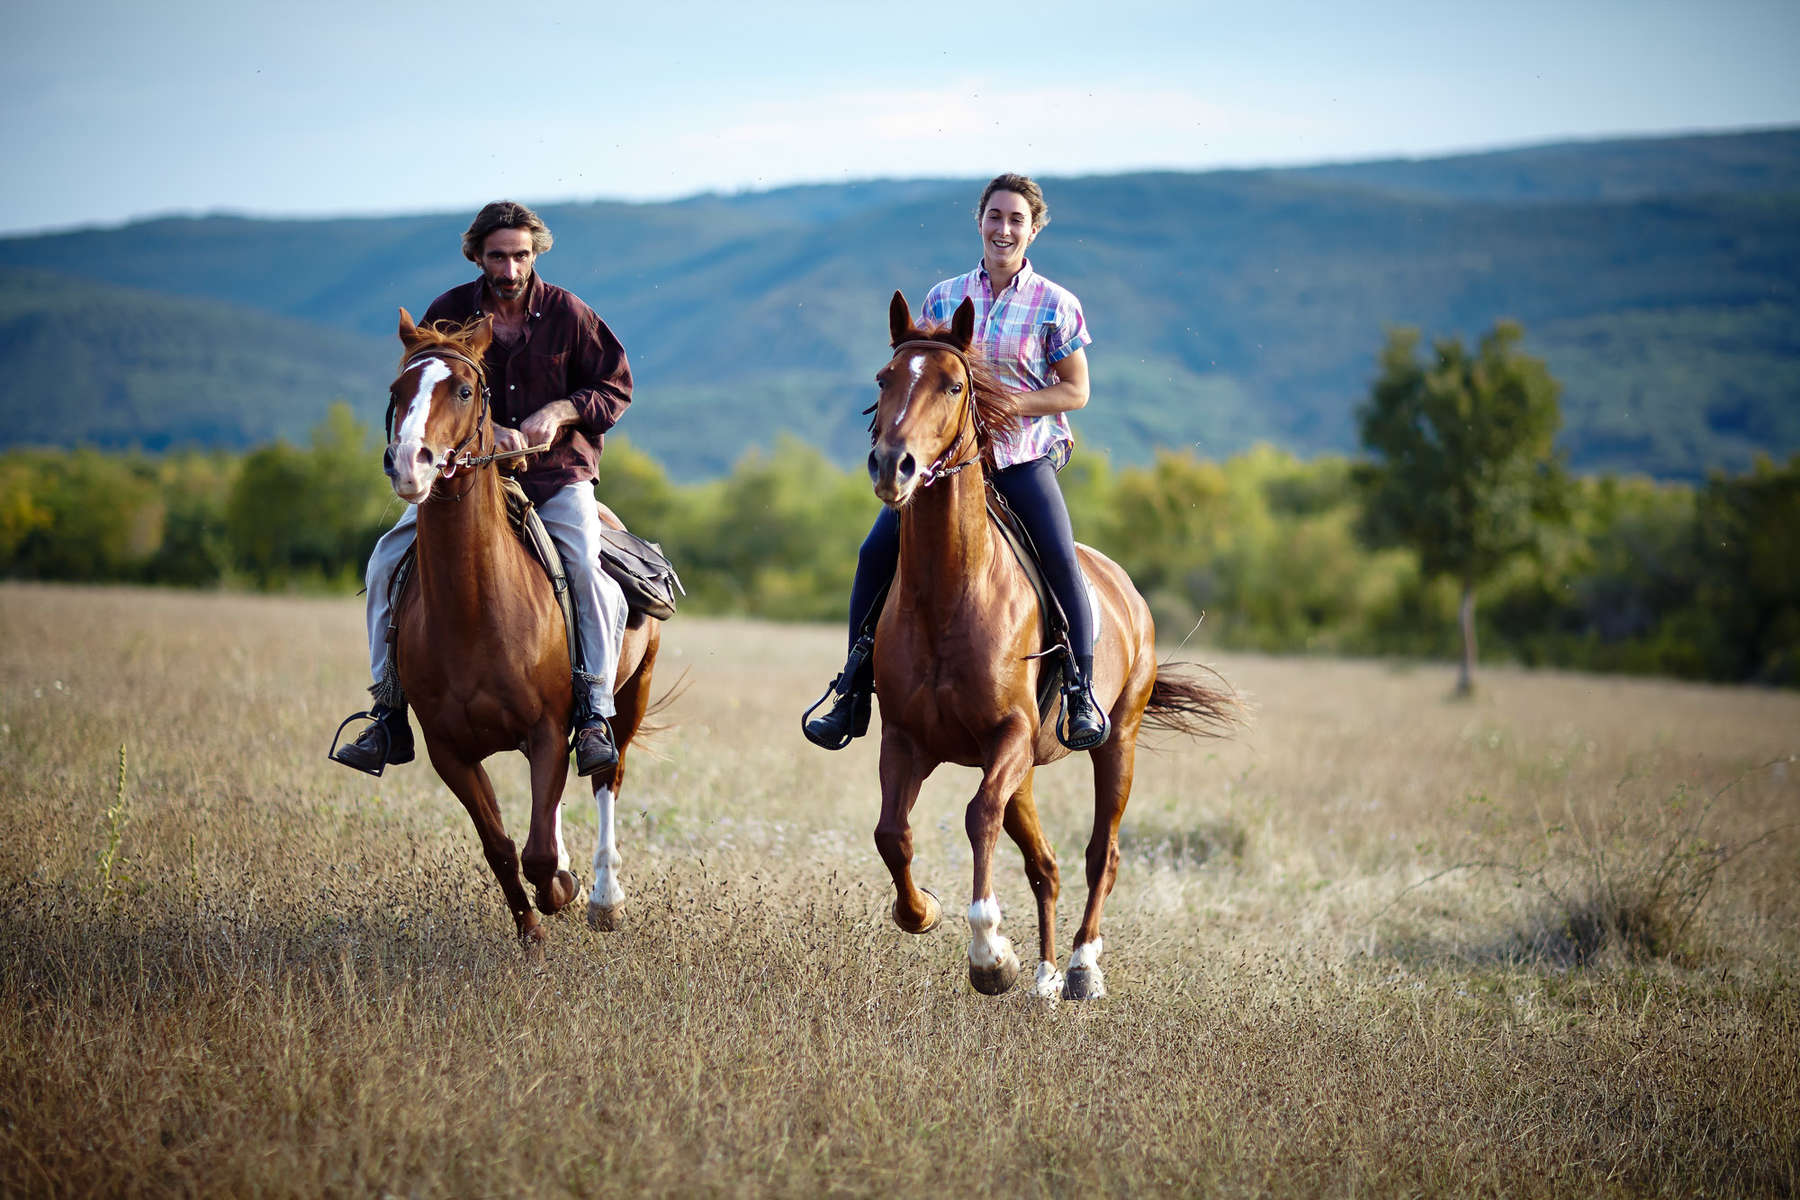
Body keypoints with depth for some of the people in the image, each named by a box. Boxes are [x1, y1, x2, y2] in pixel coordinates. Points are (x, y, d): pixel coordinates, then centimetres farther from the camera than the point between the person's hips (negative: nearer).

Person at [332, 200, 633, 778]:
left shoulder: (567, 313, -3)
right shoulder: (448, 313, -2)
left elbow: (616, 387, 3)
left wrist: (559, 411, -16)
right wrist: (487, 430, -19)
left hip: (557, 475, -1)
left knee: (587, 572, -28)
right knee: (388, 562, -14)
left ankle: (594, 713, -16)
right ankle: (389, 716, -7)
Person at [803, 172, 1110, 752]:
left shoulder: (1055, 305, -1)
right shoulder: (943, 298, 8)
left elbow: (1075, 390, -2)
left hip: (1024, 454, -3)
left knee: (1061, 558, -23)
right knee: (877, 552, -9)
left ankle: (1081, 691, -11)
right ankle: (853, 691, 1)